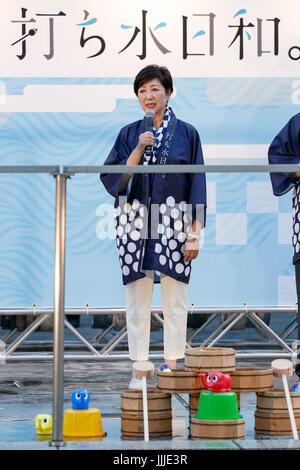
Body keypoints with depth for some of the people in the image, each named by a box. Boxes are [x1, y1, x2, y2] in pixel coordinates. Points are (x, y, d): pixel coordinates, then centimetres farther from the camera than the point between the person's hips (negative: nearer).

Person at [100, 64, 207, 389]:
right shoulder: (129, 134, 9)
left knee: (175, 298, 0)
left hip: (173, 224, -1)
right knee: (137, 297, 2)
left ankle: (174, 366, 7)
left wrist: (195, 233, -5)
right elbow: (113, 178, 1)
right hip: (136, 224, 1)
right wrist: (138, 150, -12)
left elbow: (197, 184, 2)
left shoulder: (186, 134, 4)